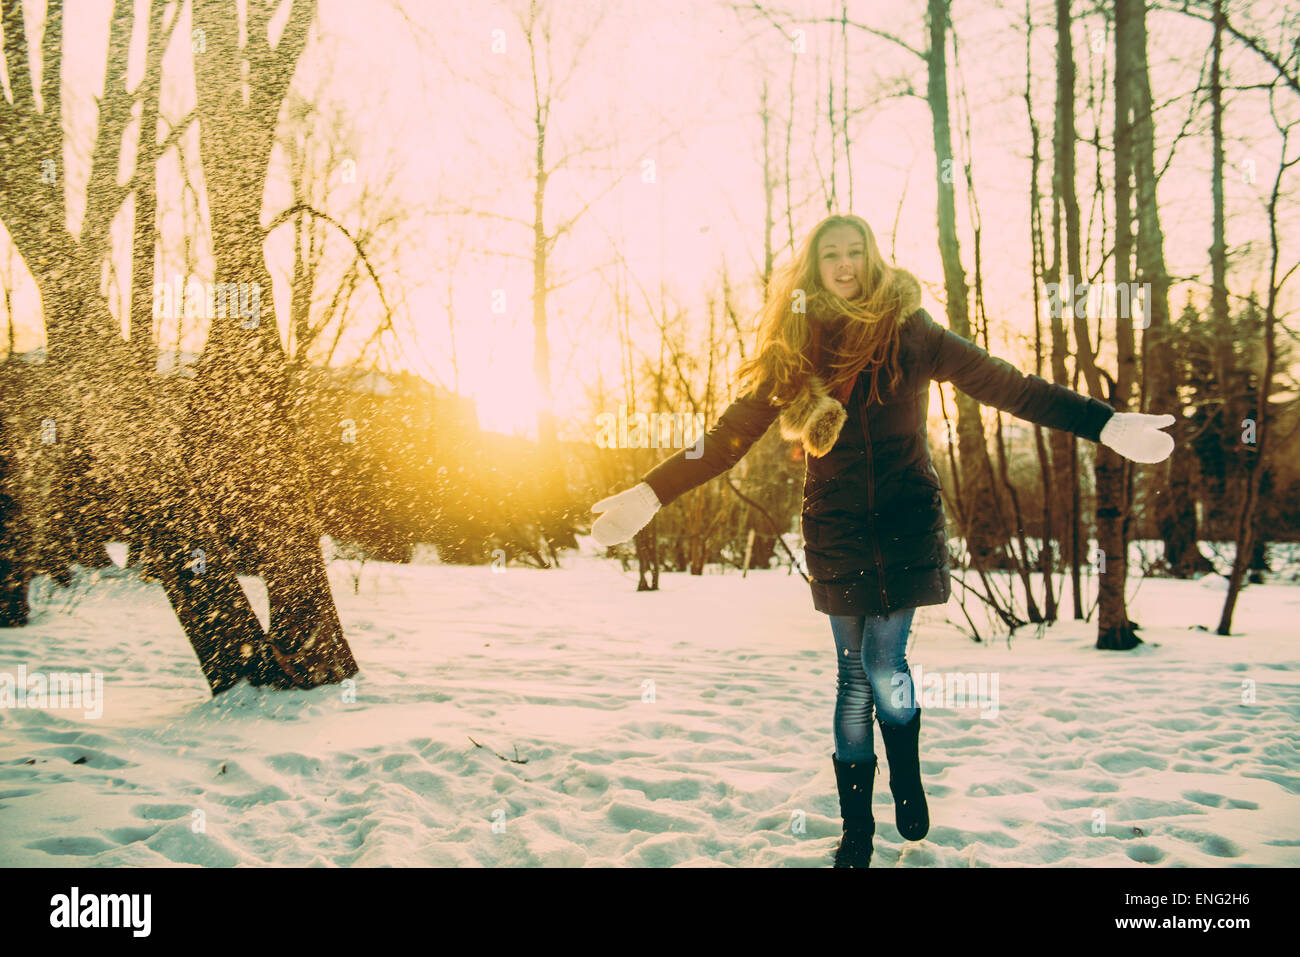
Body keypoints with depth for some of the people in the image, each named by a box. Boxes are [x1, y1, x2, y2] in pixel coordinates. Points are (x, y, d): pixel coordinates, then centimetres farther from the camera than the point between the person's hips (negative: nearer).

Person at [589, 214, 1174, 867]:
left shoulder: (910, 331, -1)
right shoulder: (795, 345, 3)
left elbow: (1005, 385, -4)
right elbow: (731, 433, 2)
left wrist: (1104, 424, -13)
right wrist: (651, 492, -6)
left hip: (905, 520, -1)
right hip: (836, 526, 1)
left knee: (884, 668, -6)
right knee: (854, 674, 3)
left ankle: (908, 784, 26)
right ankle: (856, 833, 17)